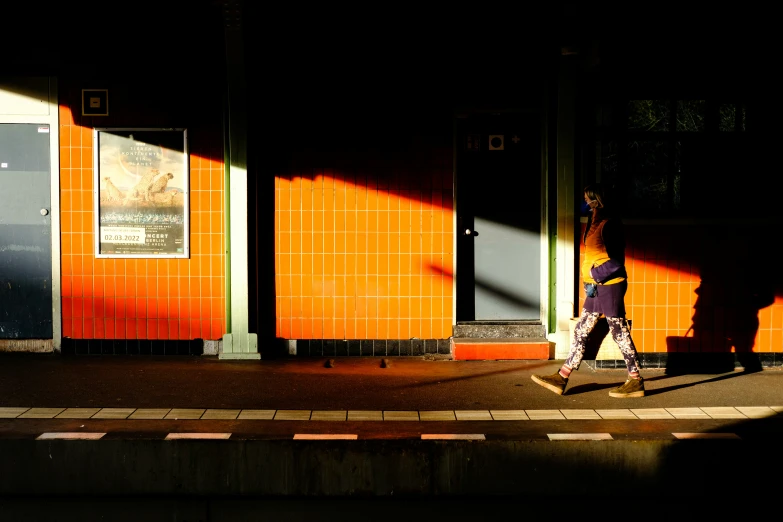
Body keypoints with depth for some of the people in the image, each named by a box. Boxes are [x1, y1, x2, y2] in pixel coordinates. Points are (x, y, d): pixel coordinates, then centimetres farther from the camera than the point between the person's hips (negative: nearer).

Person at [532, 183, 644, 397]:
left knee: (620, 332, -3)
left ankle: (636, 381, 7)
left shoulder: (608, 224, -16)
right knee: (581, 330, 9)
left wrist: (595, 278, -15)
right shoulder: (595, 222, 15)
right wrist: (590, 281, 11)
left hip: (610, 285, -10)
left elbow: (615, 261, -21)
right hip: (598, 286, 10)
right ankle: (561, 378, 12)